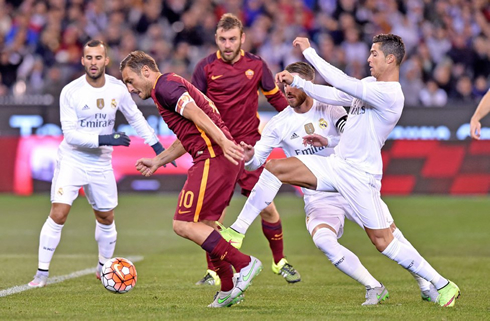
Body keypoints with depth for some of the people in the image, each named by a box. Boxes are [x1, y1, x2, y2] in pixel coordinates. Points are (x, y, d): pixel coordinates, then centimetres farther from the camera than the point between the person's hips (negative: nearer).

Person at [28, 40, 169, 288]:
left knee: (106, 218, 12)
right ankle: (42, 273, -7)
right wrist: (103, 139, -28)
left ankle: (104, 267, 35)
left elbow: (135, 118, 12)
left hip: (101, 164, 4)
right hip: (71, 160, -4)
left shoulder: (117, 88, -5)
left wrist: (156, 146, 10)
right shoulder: (70, 92, -16)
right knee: (58, 214, -15)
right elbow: (70, 134, -19)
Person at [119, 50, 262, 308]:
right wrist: (157, 161, 31)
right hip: (223, 160, 10)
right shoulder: (172, 85, 26)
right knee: (203, 225, 14)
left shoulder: (164, 85, -6)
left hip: (213, 158, -10)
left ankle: (244, 264, -11)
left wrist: (223, 142, -30)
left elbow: (196, 114, -20)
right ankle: (228, 290, 17)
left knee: (183, 225, -10)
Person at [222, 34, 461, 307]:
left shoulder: (390, 95, -20)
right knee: (275, 168, -1)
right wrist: (297, 82, 3)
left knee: (383, 242, -8)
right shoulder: (370, 84, 10)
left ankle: (443, 285, 5)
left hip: (361, 175, -9)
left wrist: (309, 52, -18)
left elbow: (341, 82, -25)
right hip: (337, 163, 9)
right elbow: (334, 96, 12)